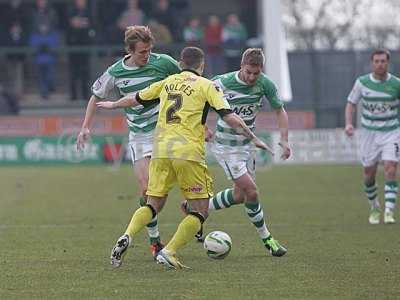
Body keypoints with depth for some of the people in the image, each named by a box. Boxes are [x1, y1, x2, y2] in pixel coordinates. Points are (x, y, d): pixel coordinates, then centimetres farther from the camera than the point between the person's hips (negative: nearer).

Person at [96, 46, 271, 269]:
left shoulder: (168, 82, 17)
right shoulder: (206, 86, 4)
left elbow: (135, 99, 28)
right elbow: (229, 117, -6)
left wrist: (113, 105, 47)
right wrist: (253, 138, 2)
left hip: (161, 151, 5)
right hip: (189, 152, -5)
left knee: (154, 205, 16)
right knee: (201, 211, 5)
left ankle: (127, 237, -10)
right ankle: (169, 252, -11)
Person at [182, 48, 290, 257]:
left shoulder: (265, 84, -10)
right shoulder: (222, 84, -22)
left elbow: (279, 111, 2)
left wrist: (284, 140, -9)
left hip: (246, 145, 6)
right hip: (225, 146, -6)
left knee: (240, 195, 11)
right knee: (251, 190, -14)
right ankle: (266, 239, 1)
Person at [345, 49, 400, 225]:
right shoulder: (362, 82, -3)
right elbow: (351, 103, 6)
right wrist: (349, 123, -10)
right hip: (368, 133, 2)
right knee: (369, 175, 6)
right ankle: (374, 208, 30)